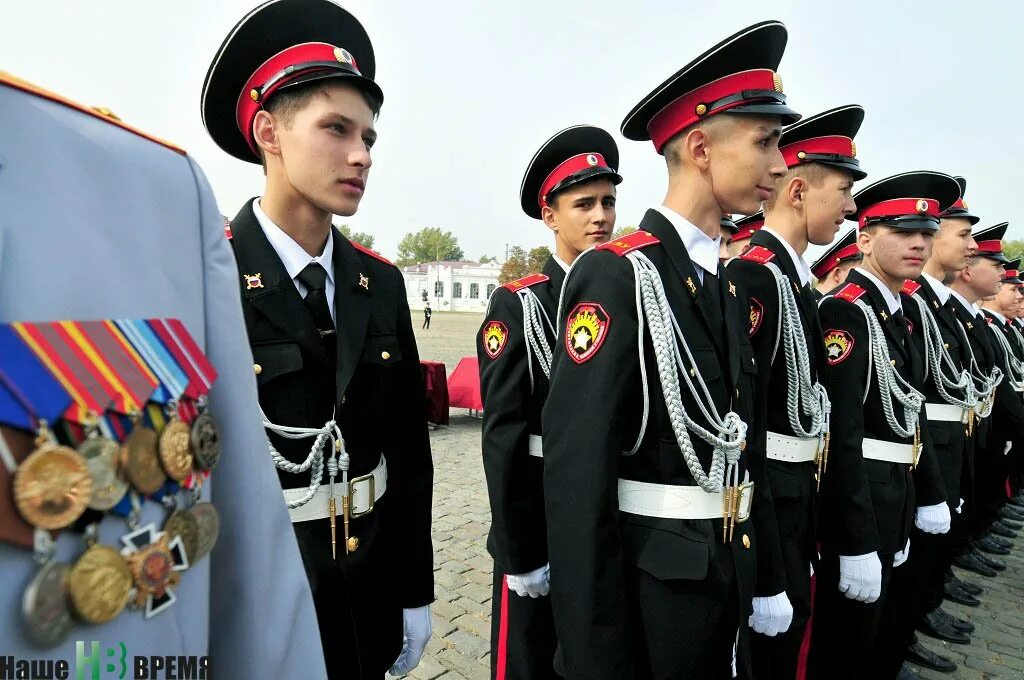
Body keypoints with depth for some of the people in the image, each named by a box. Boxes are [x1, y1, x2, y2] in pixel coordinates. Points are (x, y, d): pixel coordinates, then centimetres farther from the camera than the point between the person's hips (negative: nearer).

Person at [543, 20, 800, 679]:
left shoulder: (729, 287, 6)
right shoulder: (617, 274, -20)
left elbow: (747, 444, 11)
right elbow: (577, 476, -23)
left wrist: (766, 577, 13)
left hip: (729, 575, 8)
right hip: (649, 583, -8)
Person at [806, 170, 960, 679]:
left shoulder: (898, 315, 10)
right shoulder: (846, 312, -19)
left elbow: (911, 414, 16)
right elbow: (841, 432, -24)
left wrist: (930, 495, 16)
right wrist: (857, 543, -24)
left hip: (894, 499, 9)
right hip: (857, 503, -9)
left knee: (879, 633, 24)